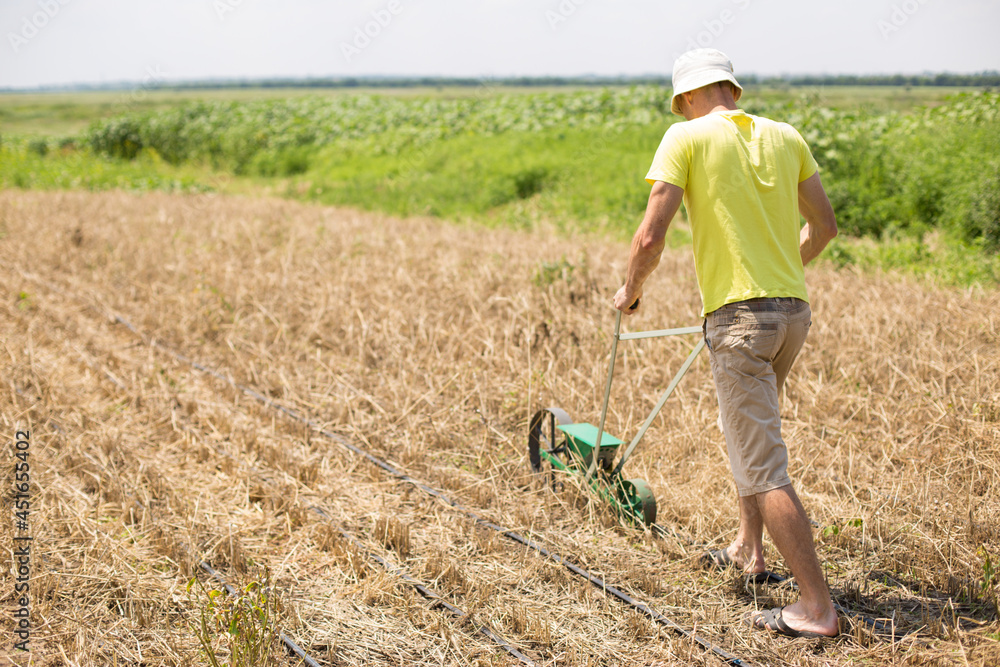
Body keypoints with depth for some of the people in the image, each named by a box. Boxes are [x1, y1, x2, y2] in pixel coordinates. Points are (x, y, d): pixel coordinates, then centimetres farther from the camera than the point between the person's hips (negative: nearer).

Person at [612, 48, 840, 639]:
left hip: (738, 314, -7)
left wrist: (631, 290, 8)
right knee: (755, 429, 28)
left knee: (762, 465, -5)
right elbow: (824, 225, 17)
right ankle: (749, 551, 40)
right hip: (794, 308, 7)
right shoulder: (784, 136, 11)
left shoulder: (687, 137, -4)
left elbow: (651, 237, -10)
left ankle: (817, 607, -7)